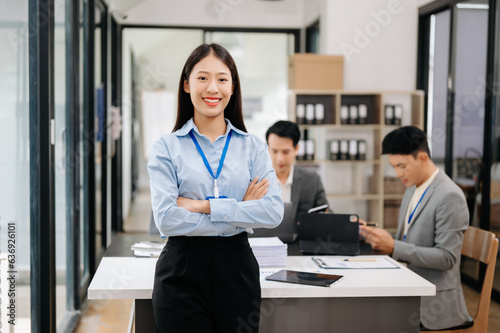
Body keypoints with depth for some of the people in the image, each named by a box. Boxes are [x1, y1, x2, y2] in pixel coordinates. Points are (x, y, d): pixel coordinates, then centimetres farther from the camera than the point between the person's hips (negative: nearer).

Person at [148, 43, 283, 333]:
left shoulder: (253, 147, 5)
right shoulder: (166, 148, 0)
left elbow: (274, 212, -8)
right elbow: (166, 219, -12)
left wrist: (204, 206, -13)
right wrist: (240, 212, -11)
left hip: (237, 268, 2)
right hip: (183, 271, -2)